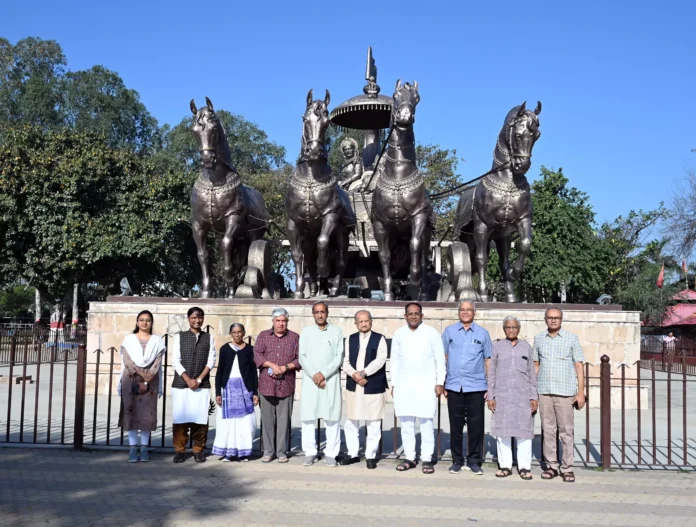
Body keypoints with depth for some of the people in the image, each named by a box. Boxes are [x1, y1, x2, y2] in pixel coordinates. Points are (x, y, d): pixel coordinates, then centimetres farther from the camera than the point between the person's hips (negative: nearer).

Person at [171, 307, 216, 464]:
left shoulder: (209, 338, 9)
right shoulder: (179, 337, 6)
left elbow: (211, 361, 2)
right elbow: (176, 360, -1)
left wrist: (199, 380, -9)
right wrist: (188, 380, -10)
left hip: (202, 385, 1)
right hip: (181, 384, -1)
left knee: (200, 418, 0)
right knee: (180, 417, 0)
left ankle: (198, 450, 10)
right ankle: (180, 450, 9)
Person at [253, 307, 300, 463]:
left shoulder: (295, 337, 8)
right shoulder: (263, 336, 10)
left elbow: (300, 359, 2)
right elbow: (257, 355, 0)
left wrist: (285, 367, -12)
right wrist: (272, 365, -13)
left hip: (286, 384, -1)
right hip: (266, 384, 1)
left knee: (283, 419, 1)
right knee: (267, 419, 3)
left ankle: (281, 452, 9)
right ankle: (268, 451, 12)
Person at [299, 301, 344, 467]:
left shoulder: (337, 331, 6)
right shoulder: (306, 332, 8)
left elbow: (339, 357, 0)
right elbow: (302, 357, 3)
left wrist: (323, 373, -11)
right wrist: (314, 375, -10)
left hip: (331, 379, -1)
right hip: (310, 379, 1)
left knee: (332, 417, -2)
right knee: (308, 416, 0)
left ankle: (330, 453, 4)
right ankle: (310, 452, 7)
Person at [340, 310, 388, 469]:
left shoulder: (379, 339, 2)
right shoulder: (350, 339, 11)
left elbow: (380, 360, -11)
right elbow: (345, 362, 4)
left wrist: (363, 373, -17)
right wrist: (354, 375, -14)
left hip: (374, 387, -3)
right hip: (353, 387, 3)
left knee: (373, 424, 1)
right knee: (350, 423, 8)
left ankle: (371, 455, 10)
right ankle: (353, 453, 20)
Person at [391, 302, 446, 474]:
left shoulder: (432, 333, 1)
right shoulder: (398, 334, 9)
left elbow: (440, 360, 1)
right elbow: (394, 360, 13)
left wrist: (440, 383, -5)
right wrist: (393, 384, 9)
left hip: (426, 384, -3)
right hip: (403, 384, 3)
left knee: (426, 422, -3)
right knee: (406, 422, 5)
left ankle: (427, 459, 3)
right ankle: (409, 457, 12)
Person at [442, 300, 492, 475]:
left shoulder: (482, 334, 7)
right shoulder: (449, 331, 6)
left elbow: (488, 360, 8)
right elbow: (443, 357, 8)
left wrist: (490, 387, 5)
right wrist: (441, 383, 4)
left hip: (476, 386, 0)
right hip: (454, 386, 0)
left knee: (476, 425, 2)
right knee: (455, 425, 6)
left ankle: (474, 461, 14)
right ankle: (457, 460, 17)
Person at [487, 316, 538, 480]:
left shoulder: (526, 347, 10)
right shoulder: (497, 347, 8)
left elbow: (532, 374, 10)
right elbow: (491, 373, 7)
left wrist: (534, 397, 4)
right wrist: (490, 396, 1)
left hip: (523, 396, 0)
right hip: (502, 395, 0)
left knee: (524, 431, -1)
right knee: (502, 431, 1)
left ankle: (524, 466, 5)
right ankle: (505, 465, 9)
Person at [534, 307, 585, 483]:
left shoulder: (572, 338, 2)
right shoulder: (539, 339, 9)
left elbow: (579, 366, 2)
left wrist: (581, 392, -4)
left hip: (565, 392, -2)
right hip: (544, 392, 2)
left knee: (566, 431, -1)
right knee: (548, 430, 6)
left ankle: (567, 468, 5)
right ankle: (551, 466, 13)